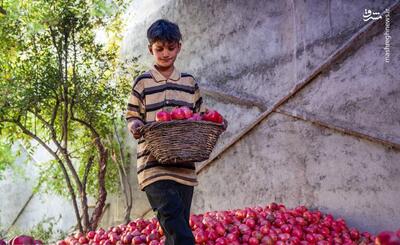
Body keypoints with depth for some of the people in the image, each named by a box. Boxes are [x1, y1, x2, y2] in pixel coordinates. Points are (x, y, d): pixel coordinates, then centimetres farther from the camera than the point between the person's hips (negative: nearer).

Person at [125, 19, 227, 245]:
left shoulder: (190, 82, 14)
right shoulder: (142, 82, 5)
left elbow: (201, 116, 18)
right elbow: (132, 116, 6)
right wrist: (135, 126, -17)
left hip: (185, 167, 4)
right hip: (154, 165, -3)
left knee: (178, 227, 9)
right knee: (172, 215, -21)